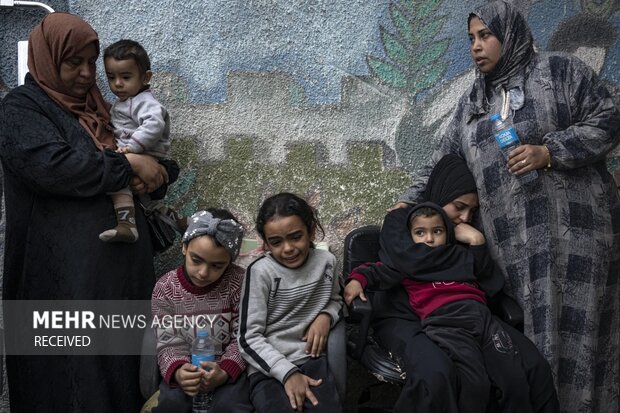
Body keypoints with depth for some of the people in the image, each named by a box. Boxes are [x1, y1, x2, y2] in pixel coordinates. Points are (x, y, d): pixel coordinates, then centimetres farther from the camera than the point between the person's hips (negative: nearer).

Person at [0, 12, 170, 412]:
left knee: (122, 363, 11)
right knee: (73, 374, -1)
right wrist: (127, 163, -14)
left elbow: (159, 162, 21)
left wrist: (148, 176, -2)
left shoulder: (97, 108, 17)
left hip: (121, 263, 7)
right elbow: (55, 166, -22)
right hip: (64, 274, -7)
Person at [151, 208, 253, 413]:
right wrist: (177, 371, -31)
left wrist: (225, 371, -28)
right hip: (186, 368, 1)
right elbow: (169, 343, -9)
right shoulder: (165, 288, -8)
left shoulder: (238, 282, -12)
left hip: (229, 366, -1)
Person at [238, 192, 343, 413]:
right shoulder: (261, 272, -10)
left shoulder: (326, 262, 1)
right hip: (269, 368, -3)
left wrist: (326, 316, -1)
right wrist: (287, 373, -20)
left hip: (311, 360, 3)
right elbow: (249, 338, -10)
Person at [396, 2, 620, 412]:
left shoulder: (559, 69, 5)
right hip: (512, 237, 5)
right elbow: (445, 159, 18)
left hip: (572, 222, -4)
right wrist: (411, 200, 6)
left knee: (574, 326, -5)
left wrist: (549, 152, -13)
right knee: (526, 331, 2)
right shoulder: (472, 102, 20)